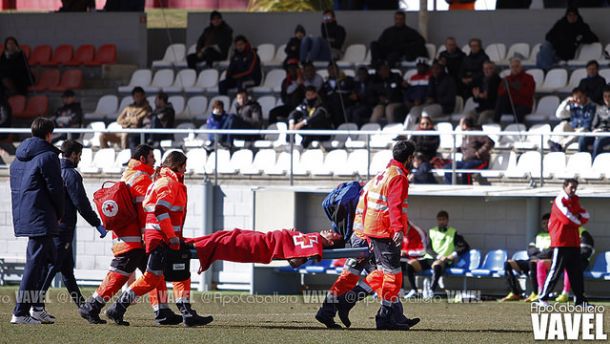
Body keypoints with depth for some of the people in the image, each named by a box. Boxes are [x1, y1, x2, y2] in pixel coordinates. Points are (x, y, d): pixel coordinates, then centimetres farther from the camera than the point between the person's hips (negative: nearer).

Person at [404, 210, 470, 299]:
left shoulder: (453, 233, 12)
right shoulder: (431, 232, 19)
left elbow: (465, 247, 5)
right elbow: (428, 249, 7)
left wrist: (454, 255, -12)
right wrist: (438, 256, -13)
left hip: (444, 261, -4)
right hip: (429, 258, 4)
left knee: (437, 265, -41)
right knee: (410, 264, -21)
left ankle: (431, 291, -43)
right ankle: (414, 291, -16)